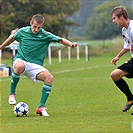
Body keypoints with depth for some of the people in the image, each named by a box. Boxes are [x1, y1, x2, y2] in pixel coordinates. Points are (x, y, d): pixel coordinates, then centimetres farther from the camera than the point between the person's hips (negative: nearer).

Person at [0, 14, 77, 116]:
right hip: (21, 60, -1)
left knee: (49, 78, -27)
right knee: (19, 66, -41)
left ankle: (41, 107, -17)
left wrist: (71, 44, -23)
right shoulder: (22, 31, 1)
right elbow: (12, 38, 20)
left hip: (35, 66, 1)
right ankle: (12, 93, -19)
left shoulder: (46, 35, -2)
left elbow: (61, 40, -3)